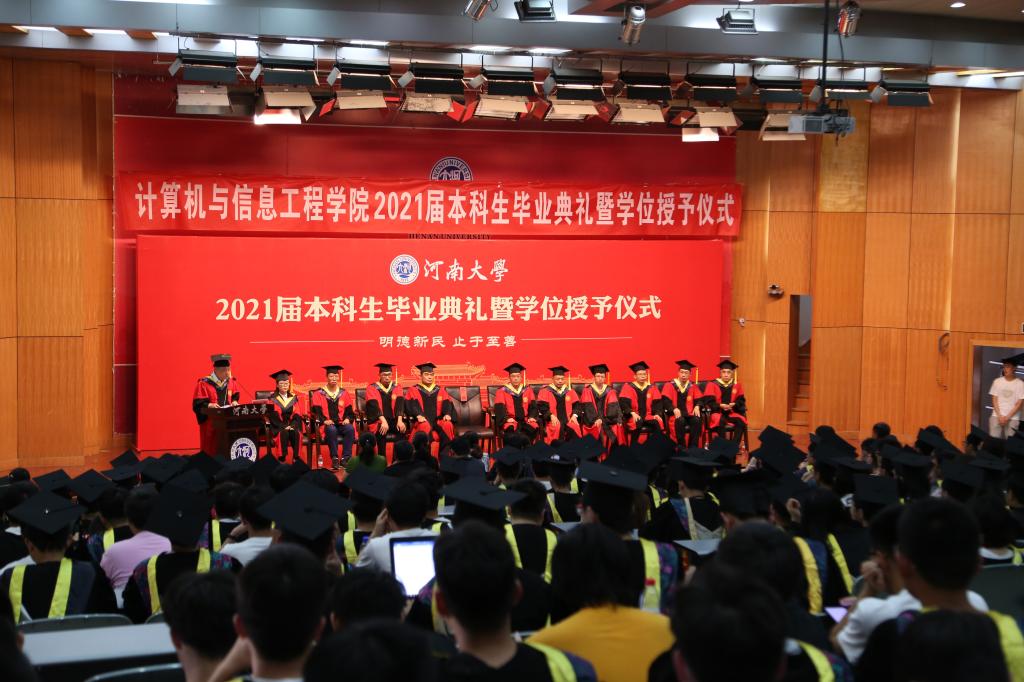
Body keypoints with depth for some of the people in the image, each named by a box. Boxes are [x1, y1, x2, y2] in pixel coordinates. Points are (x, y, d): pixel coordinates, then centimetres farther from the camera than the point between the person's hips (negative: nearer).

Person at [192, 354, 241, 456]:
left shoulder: (231, 381, 7)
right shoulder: (204, 383, -11)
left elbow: (235, 396, 22)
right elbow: (198, 404, -13)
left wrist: (234, 402, 1)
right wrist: (209, 405, -30)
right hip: (210, 424, -5)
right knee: (211, 451, -3)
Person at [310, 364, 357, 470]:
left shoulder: (344, 393, 15)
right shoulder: (319, 394, 7)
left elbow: (349, 410, 12)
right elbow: (316, 411, -3)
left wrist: (347, 419, -10)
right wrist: (324, 420, -21)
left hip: (341, 424, 2)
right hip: (326, 424, -2)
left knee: (350, 429, -32)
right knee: (331, 430, -38)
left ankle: (346, 458, -28)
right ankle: (334, 458, -31)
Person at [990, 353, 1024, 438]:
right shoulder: (997, 381, 2)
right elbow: (994, 400, 4)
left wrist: (1007, 417, -8)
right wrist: (1000, 416, -5)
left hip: (1013, 418, -2)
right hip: (996, 416, 2)